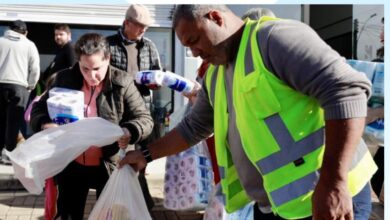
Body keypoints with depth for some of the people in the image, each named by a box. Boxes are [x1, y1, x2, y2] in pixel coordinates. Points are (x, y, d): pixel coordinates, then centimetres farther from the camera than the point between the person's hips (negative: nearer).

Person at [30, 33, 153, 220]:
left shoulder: (122, 83, -9)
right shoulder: (64, 79, -2)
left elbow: (144, 118, -7)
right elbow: (38, 109, 5)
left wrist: (129, 132, -29)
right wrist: (44, 124, -18)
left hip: (109, 166, -2)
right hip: (71, 165, 3)